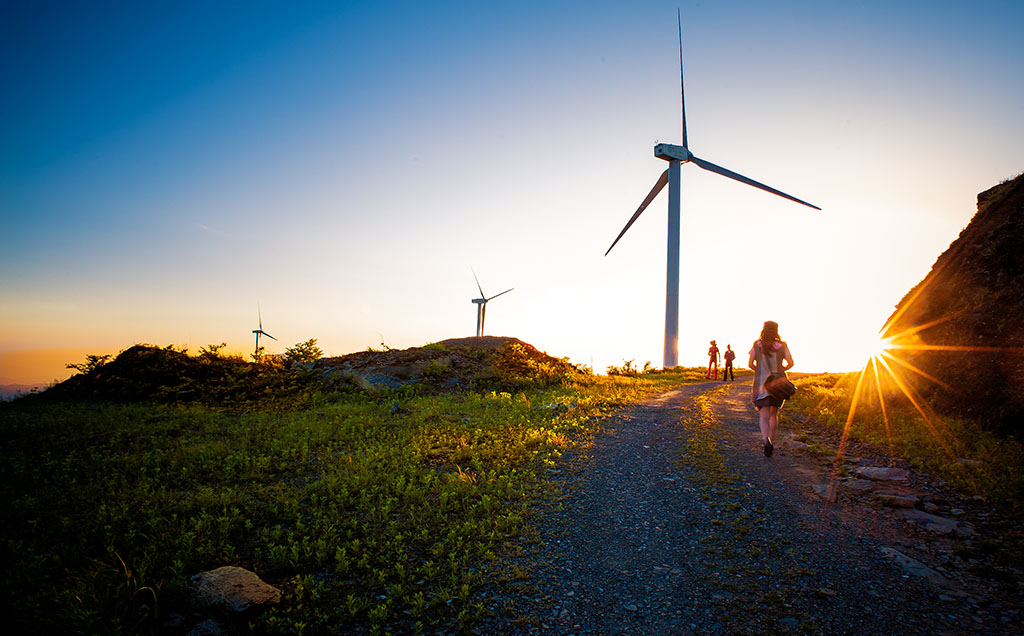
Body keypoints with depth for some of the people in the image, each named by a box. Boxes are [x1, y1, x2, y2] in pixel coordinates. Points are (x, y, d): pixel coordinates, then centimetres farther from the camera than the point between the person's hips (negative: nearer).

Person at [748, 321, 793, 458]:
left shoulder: (757, 345, -4)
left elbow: (750, 364, -2)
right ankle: (770, 440, 24)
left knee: (764, 416, -3)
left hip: (761, 385, -1)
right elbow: (790, 363, -3)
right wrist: (779, 371, 13)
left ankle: (766, 440, -26)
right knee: (774, 414, 19)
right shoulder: (782, 346, -4)